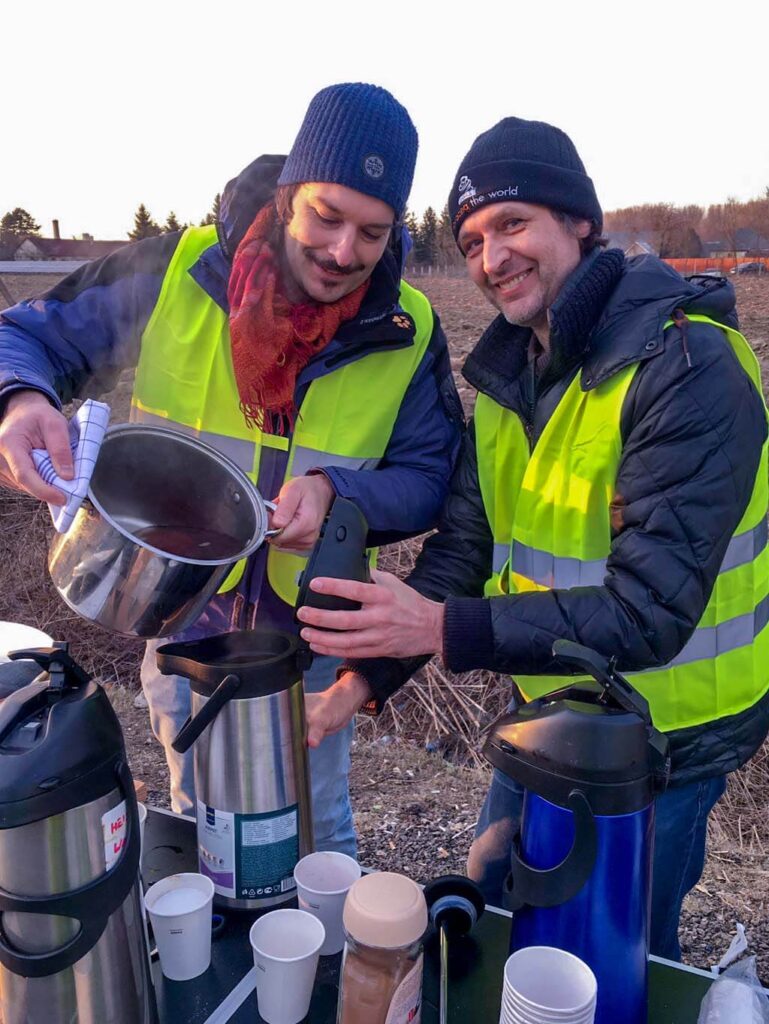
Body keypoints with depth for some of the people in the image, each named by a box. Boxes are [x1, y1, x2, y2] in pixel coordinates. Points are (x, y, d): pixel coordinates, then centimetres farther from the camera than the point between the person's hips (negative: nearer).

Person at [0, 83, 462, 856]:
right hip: (187, 622, 0)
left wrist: (338, 492, -28)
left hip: (312, 631, 0)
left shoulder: (407, 333, -12)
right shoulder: (174, 275, -15)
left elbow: (427, 479, -7)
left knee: (318, 833, 23)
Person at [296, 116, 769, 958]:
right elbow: (461, 548, -4)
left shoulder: (687, 370, -24)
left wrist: (443, 629, -37)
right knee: (493, 899, 25)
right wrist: (363, 677, -14)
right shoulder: (511, 371, 0)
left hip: (661, 735, -7)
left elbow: (648, 610, -30)